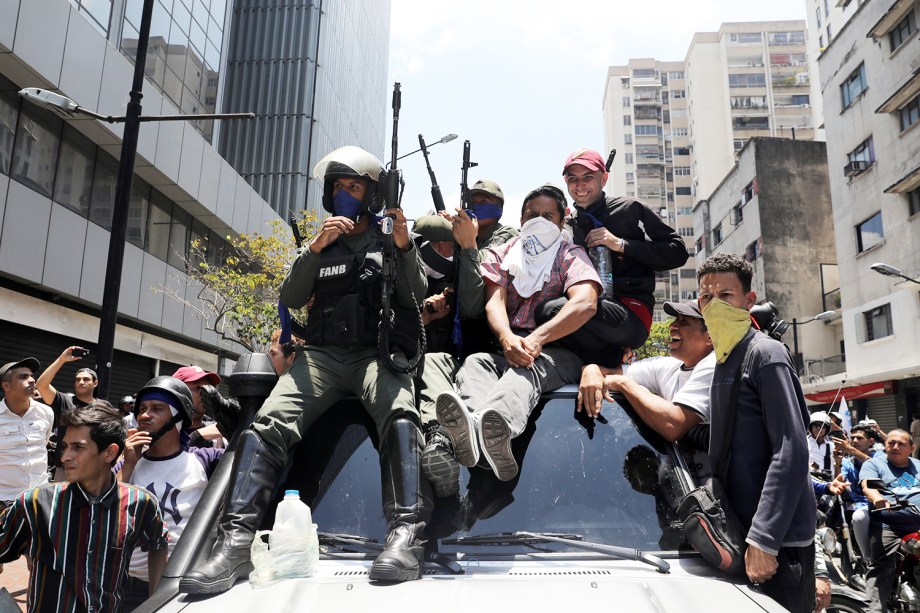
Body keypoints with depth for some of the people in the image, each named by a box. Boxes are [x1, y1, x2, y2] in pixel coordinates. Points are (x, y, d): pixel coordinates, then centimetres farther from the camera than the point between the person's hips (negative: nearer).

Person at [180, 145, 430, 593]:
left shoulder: (392, 243, 17)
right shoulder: (318, 247, 23)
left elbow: (415, 299, 3)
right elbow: (291, 299, 8)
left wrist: (403, 246, -12)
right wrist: (315, 248, -6)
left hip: (377, 352, -2)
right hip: (322, 353, 3)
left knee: (400, 417, -34)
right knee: (267, 424, -22)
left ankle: (405, 535, -40)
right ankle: (235, 541, -26)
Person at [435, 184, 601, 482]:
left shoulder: (571, 255, 9)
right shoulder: (502, 254, 19)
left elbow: (586, 303, -12)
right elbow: (494, 302, 0)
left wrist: (536, 339, -27)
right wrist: (507, 338, -25)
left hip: (557, 352, -3)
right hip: (507, 347, 3)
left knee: (527, 367, -36)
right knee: (475, 362, -29)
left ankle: (492, 423, -68)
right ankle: (467, 424, -62)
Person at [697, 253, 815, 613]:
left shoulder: (764, 354, -12)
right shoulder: (723, 362, 14)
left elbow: (791, 453, -20)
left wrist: (763, 539, -23)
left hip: (778, 539, -8)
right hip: (740, 531, 8)